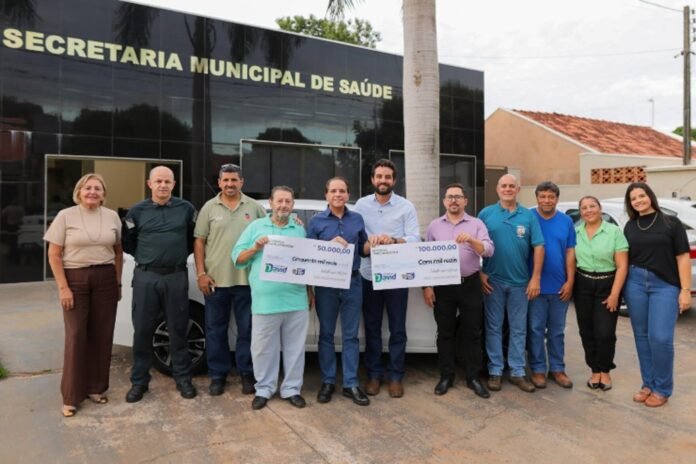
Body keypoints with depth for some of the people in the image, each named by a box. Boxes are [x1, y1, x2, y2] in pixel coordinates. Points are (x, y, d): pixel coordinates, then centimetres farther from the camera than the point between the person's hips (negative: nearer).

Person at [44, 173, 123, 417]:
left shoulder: (112, 216, 5)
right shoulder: (65, 216, -3)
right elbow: (54, 255, -3)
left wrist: (118, 282, 6)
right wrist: (63, 287, -10)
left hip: (105, 279, 3)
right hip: (75, 279, -2)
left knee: (102, 335, 5)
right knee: (76, 336, -1)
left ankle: (96, 387, 20)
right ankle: (71, 396, 10)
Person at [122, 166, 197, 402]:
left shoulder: (186, 208, 2)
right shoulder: (137, 211, 3)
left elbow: (195, 238, 11)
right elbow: (127, 242, 11)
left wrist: (181, 255, 5)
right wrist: (144, 256, 6)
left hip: (177, 277, 0)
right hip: (146, 277, 1)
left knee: (178, 330, 8)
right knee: (142, 330, 6)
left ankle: (183, 379, 20)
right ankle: (139, 381, 20)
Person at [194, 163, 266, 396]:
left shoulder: (255, 207, 5)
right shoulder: (209, 208, 4)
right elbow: (199, 242, 3)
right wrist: (201, 273, -4)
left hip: (248, 280, 0)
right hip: (216, 279, 0)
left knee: (247, 329, 8)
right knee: (215, 330, 9)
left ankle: (247, 374, 22)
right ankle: (218, 375, 23)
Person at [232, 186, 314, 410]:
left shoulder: (300, 230, 13)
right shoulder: (256, 227, 7)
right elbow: (237, 258, 5)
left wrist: (311, 292, 11)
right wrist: (255, 247, -12)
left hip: (296, 300, 2)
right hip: (265, 301, -2)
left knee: (295, 348, 9)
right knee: (263, 349, 7)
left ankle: (292, 389, 23)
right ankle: (264, 388, 23)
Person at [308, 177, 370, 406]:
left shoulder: (357, 219, 9)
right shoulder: (316, 221, 2)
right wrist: (331, 244, -16)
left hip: (352, 281, 2)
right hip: (326, 283, -1)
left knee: (350, 334, 5)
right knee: (326, 333, 7)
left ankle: (351, 384, 13)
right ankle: (328, 382, 19)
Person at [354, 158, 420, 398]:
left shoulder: (406, 206, 0)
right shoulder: (361, 205, 5)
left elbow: (415, 239, -8)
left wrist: (392, 240, -25)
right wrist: (368, 240, -22)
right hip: (369, 275, 2)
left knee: (397, 329, 7)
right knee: (372, 328, 11)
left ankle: (395, 376, 20)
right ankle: (374, 374, 24)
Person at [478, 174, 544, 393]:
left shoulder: (528, 216, 3)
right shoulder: (486, 214, 1)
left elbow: (538, 247, 1)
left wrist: (536, 278, -5)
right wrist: (480, 274, -5)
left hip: (520, 282, 1)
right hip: (493, 281, -1)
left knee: (518, 329, 9)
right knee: (494, 327, 7)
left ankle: (517, 372, 20)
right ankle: (495, 371, 17)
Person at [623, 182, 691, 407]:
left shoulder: (671, 223, 0)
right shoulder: (629, 227, 10)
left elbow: (683, 258, -3)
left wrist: (685, 290, -8)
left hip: (665, 285, -4)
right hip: (635, 283, 4)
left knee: (660, 338, -8)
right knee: (642, 336, 8)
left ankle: (662, 389, 9)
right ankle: (648, 384, 21)